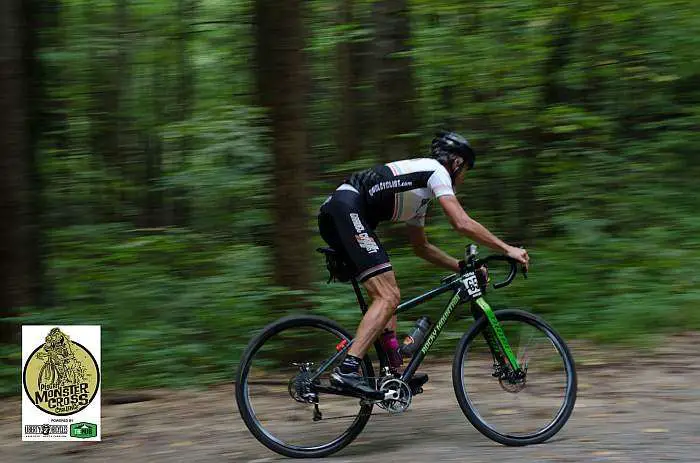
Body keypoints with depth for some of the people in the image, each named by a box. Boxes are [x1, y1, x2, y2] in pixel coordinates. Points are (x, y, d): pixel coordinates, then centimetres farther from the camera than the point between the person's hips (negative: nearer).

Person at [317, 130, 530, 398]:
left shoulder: (420, 194, 31)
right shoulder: (436, 170, 4)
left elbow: (420, 247, 38)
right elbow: (462, 223, -6)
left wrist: (461, 266, 33)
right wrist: (507, 249, 0)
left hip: (333, 215, 10)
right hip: (347, 209, -10)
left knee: (387, 292, 16)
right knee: (388, 297, -15)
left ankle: (396, 371, 13)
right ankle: (346, 371, -24)